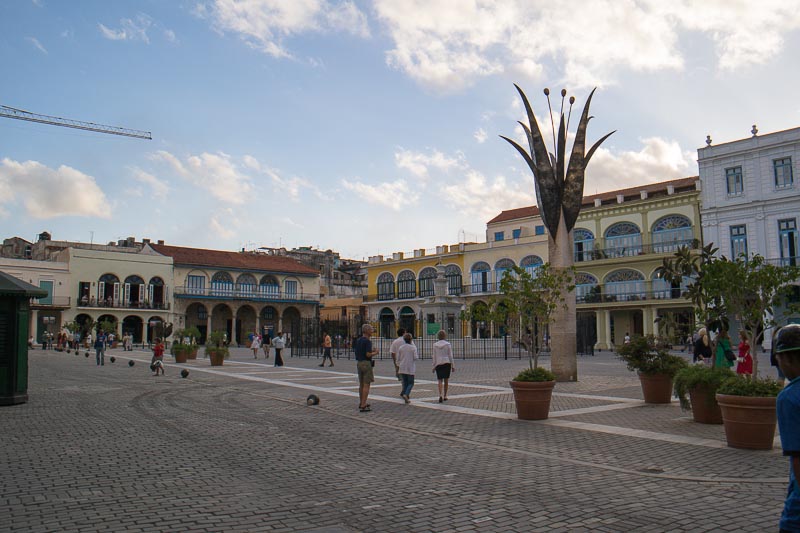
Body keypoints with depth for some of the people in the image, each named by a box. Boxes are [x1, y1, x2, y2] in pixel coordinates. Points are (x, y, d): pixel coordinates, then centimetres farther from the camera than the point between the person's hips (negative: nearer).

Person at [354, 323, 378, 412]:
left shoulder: (358, 340, 10)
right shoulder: (367, 341, -17)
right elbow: (368, 354, -23)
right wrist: (375, 353, -3)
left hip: (359, 363, 9)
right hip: (366, 364, -9)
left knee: (361, 384, 18)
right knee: (366, 385, -6)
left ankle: (361, 403, 29)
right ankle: (363, 406, -10)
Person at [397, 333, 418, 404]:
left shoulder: (400, 348, 2)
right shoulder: (413, 347, -8)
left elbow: (398, 358, 5)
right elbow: (415, 357, -12)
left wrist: (398, 366, 17)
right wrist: (418, 356, 10)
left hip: (402, 368, 3)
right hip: (410, 368, -3)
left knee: (405, 382, 15)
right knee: (410, 383, 3)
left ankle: (404, 393, 15)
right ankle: (406, 394, -18)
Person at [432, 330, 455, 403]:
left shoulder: (435, 345, 1)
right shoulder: (448, 344, -3)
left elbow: (434, 356, 3)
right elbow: (450, 356, -2)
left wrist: (434, 366, 9)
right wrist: (453, 366, 4)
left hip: (438, 364, 1)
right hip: (447, 363, -1)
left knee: (440, 380, 2)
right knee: (446, 380, 11)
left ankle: (440, 395, -17)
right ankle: (445, 396, 17)